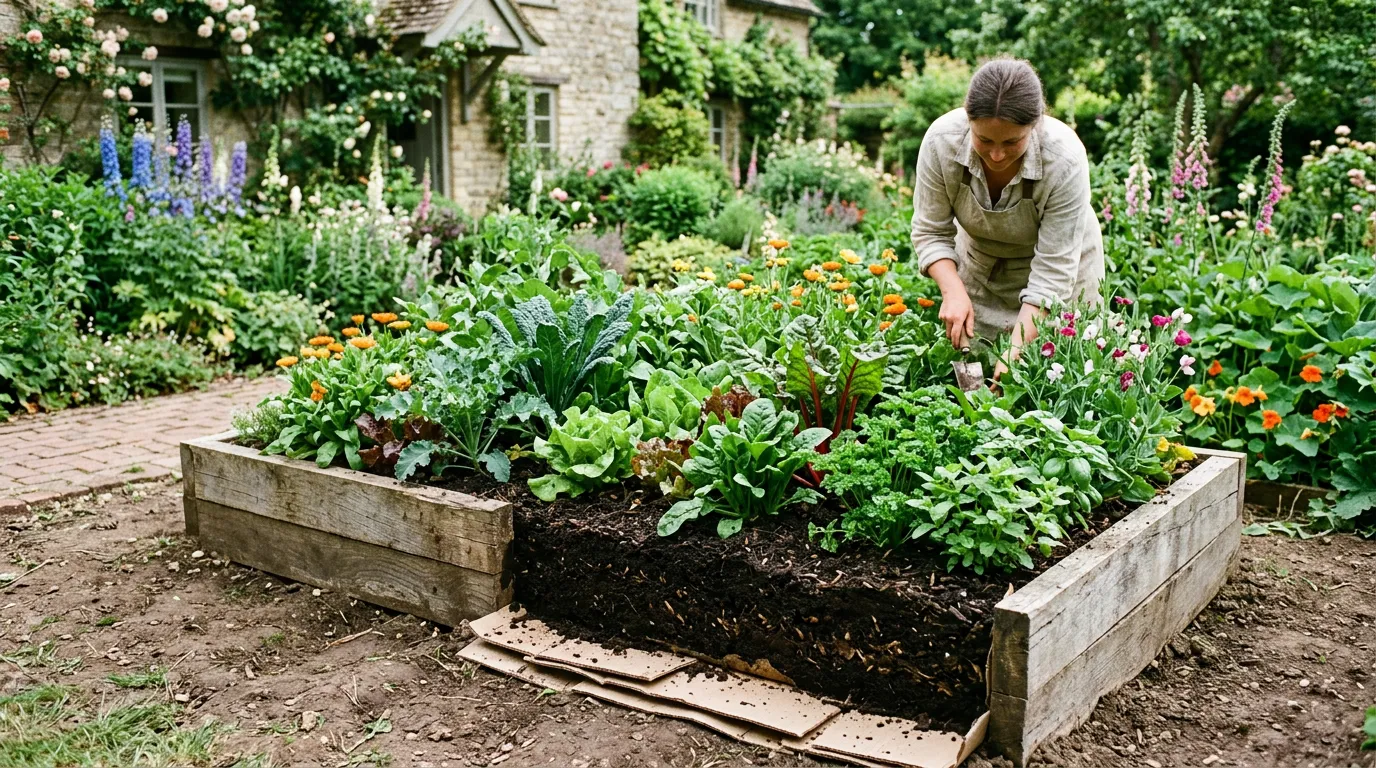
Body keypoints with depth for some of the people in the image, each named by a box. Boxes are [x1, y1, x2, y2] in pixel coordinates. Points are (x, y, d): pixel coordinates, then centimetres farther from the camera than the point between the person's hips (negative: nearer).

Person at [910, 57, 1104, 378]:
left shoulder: (1065, 159, -34)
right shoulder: (941, 140, -28)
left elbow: (1053, 270, -30)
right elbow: (930, 232, -16)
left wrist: (1015, 352, -37)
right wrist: (953, 291, -34)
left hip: (1060, 261, -2)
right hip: (980, 265, 2)